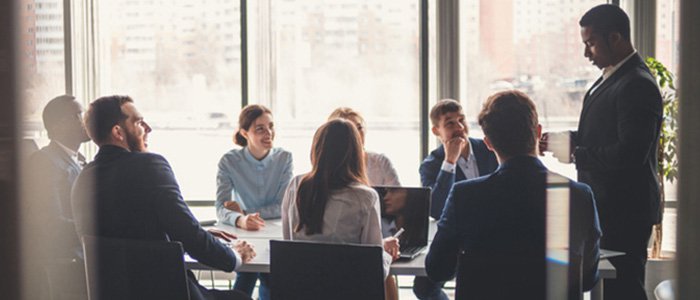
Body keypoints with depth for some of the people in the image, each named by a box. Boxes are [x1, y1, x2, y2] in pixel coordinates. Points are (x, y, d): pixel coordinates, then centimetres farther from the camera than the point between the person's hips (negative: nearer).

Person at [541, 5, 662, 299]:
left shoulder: (637, 86, -18)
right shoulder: (610, 77, 13)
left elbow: (631, 153, -26)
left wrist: (574, 152, -19)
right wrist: (568, 138, 4)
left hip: (624, 214, -10)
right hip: (605, 208, 10)